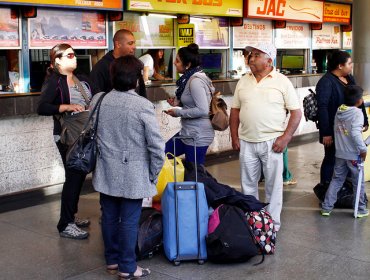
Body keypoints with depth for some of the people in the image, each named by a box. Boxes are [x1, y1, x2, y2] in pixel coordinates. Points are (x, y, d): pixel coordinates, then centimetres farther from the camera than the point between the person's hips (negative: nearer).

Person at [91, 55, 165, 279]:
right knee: (129, 221, 6)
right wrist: (154, 174, -2)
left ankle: (112, 260, 32)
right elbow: (157, 145, -15)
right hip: (133, 175, -5)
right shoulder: (143, 105, -16)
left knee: (109, 217, 16)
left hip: (106, 172, 5)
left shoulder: (99, 100, -1)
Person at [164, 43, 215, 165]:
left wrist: (178, 112, -17)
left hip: (198, 136, -10)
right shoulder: (189, 78, 9)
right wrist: (177, 103, 4)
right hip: (188, 132, 10)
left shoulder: (195, 81, -20)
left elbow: (202, 110, -26)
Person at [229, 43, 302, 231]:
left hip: (272, 142, -4)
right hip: (246, 142, 4)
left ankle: (273, 223, 18)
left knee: (273, 185, 5)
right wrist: (234, 137, 6)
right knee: (248, 184, 12)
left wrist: (285, 138, -13)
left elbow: (296, 112, -5)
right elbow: (235, 110, 13)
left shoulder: (282, 81, -4)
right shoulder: (243, 82, 9)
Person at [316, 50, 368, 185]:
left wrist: (364, 121, 14)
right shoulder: (326, 82, -17)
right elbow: (322, 108, -21)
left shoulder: (349, 78, 8)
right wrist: (325, 133, -24)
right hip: (333, 131, -7)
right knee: (331, 159, 6)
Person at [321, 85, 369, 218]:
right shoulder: (357, 113, -16)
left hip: (340, 153, 6)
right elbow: (355, 133, -27)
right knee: (358, 182, 9)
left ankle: (326, 207, 13)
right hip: (354, 155, -6)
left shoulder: (339, 111, 4)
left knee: (336, 179, 14)